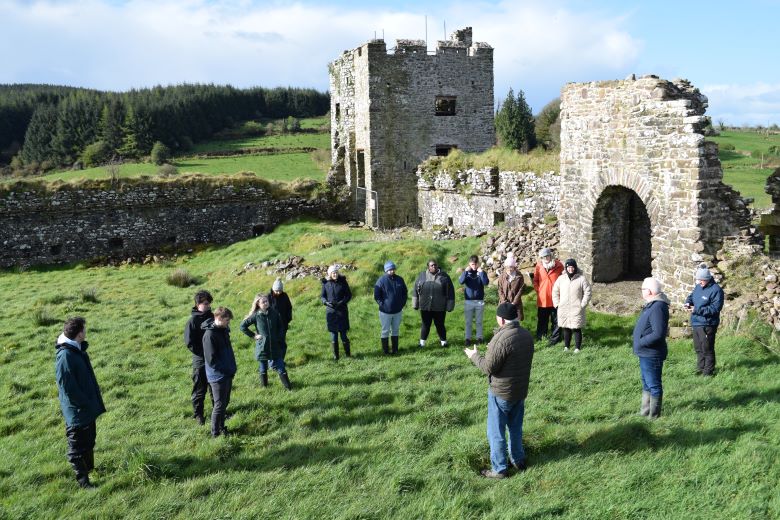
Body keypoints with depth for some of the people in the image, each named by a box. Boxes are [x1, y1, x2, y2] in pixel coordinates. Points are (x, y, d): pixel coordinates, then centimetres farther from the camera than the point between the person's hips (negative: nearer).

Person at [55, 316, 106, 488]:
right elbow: (68, 388, -24)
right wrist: (86, 403, -18)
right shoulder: (65, 356, -24)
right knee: (77, 447, 3)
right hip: (77, 412, -9)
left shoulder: (78, 350, 5)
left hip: (88, 410, 9)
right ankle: (83, 481, 12)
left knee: (89, 441, 22)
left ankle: (89, 469, 37)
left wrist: (93, 402, 13)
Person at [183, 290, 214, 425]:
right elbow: (189, 343, -14)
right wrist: (203, 353, -14)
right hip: (200, 361, -5)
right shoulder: (193, 321, -13)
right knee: (199, 389, 6)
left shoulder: (212, 317, 2)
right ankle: (198, 414, 18)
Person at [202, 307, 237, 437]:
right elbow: (211, 359, -23)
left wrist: (231, 367, 9)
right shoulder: (210, 335, -22)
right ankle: (215, 433, 12)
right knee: (219, 405, 0)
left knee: (225, 402, 18)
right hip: (218, 376, -9)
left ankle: (222, 428, 30)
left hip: (228, 374, 9)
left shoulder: (223, 330, 6)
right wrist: (226, 369, -18)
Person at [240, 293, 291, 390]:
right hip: (262, 347, -1)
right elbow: (242, 326, -1)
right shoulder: (256, 316, -8)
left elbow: (280, 327, 10)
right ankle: (264, 385, 28)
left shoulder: (274, 313, -3)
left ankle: (288, 386, 5)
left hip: (275, 346, 1)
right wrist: (253, 335, -4)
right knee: (263, 368, 12)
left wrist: (279, 337, 0)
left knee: (280, 366, 0)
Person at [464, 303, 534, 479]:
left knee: (496, 432, 7)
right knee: (516, 427, 24)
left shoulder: (501, 339, -27)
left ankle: (499, 469, 15)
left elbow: (489, 367, -22)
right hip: (521, 390, 8)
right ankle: (518, 460, 36)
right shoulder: (527, 335, -2)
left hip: (501, 393, -8)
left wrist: (474, 356, -5)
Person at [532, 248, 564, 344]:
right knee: (542, 319, 11)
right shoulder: (539, 266, 2)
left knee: (555, 319, 6)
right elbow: (535, 280, 12)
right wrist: (537, 289, 1)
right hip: (542, 298, 2)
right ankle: (540, 337, 23)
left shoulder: (558, 265, -4)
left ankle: (555, 338, 15)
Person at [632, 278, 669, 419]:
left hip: (652, 354, -11)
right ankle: (644, 411, 33)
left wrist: (641, 342, -21)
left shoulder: (658, 308, -24)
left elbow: (658, 334, -29)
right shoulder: (651, 305, 10)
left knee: (653, 385, 2)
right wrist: (641, 344, 11)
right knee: (646, 383, 21)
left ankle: (654, 415, 13)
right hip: (646, 353, 11)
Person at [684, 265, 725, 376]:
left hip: (707, 324, -8)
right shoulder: (698, 286, 8)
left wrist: (697, 310, -22)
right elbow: (691, 295, 22)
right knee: (698, 349, 18)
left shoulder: (716, 290, -17)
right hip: (696, 323, 8)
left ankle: (708, 372, 12)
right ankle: (700, 369, 31)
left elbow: (715, 308, -21)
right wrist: (688, 302, -2)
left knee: (707, 350, 1)